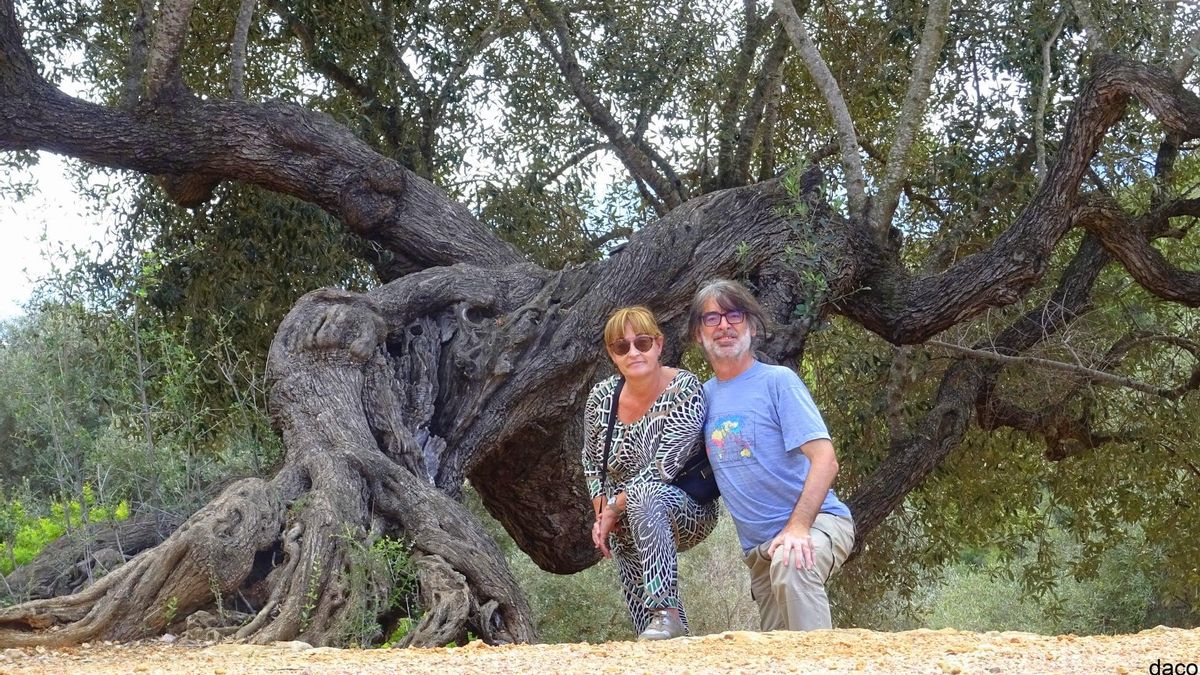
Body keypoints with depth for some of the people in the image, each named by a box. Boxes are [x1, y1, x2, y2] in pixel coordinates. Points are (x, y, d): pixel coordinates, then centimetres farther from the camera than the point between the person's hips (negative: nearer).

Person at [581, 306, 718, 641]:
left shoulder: (685, 390, -18)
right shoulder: (601, 398, -2)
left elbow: (664, 468, -24)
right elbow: (592, 464, 11)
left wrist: (613, 507, -18)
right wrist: (601, 512, -4)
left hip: (688, 513, -5)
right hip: (628, 529, 6)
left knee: (645, 494, -37)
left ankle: (666, 612, -39)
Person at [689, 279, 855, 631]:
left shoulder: (777, 381, -7)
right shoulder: (705, 394, 11)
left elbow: (824, 459, -16)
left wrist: (798, 526, -29)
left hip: (815, 523, -7)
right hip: (759, 548, 7)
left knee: (790, 566, -37)